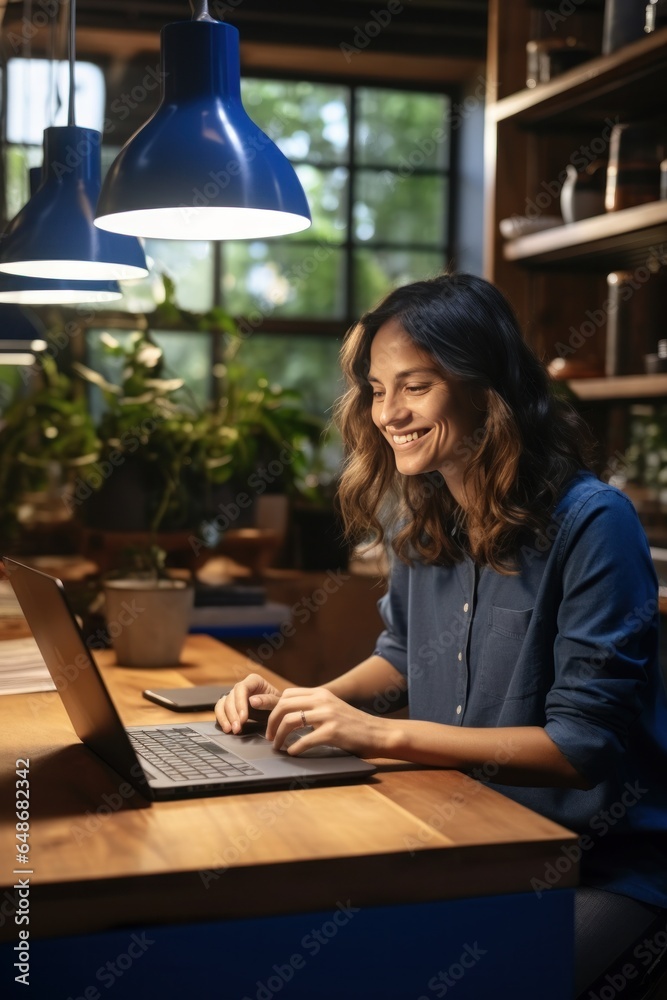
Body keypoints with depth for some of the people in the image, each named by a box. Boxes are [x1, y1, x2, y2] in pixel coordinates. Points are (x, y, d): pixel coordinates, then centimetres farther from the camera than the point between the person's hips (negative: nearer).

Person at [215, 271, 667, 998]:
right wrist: (306, 702, 0)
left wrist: (382, 733, -24)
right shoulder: (419, 519, 3)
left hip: (601, 866, -6)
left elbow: (585, 743, -20)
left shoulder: (592, 524, -19)